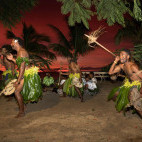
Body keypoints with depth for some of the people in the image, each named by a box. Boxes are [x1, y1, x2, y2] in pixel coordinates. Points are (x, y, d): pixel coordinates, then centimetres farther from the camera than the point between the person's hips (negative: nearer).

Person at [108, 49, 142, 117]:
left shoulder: (132, 66, -29)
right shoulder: (121, 65, -5)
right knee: (115, 94, 13)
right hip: (128, 83, 8)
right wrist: (115, 61, -11)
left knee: (136, 102, -28)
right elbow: (110, 72, -2)